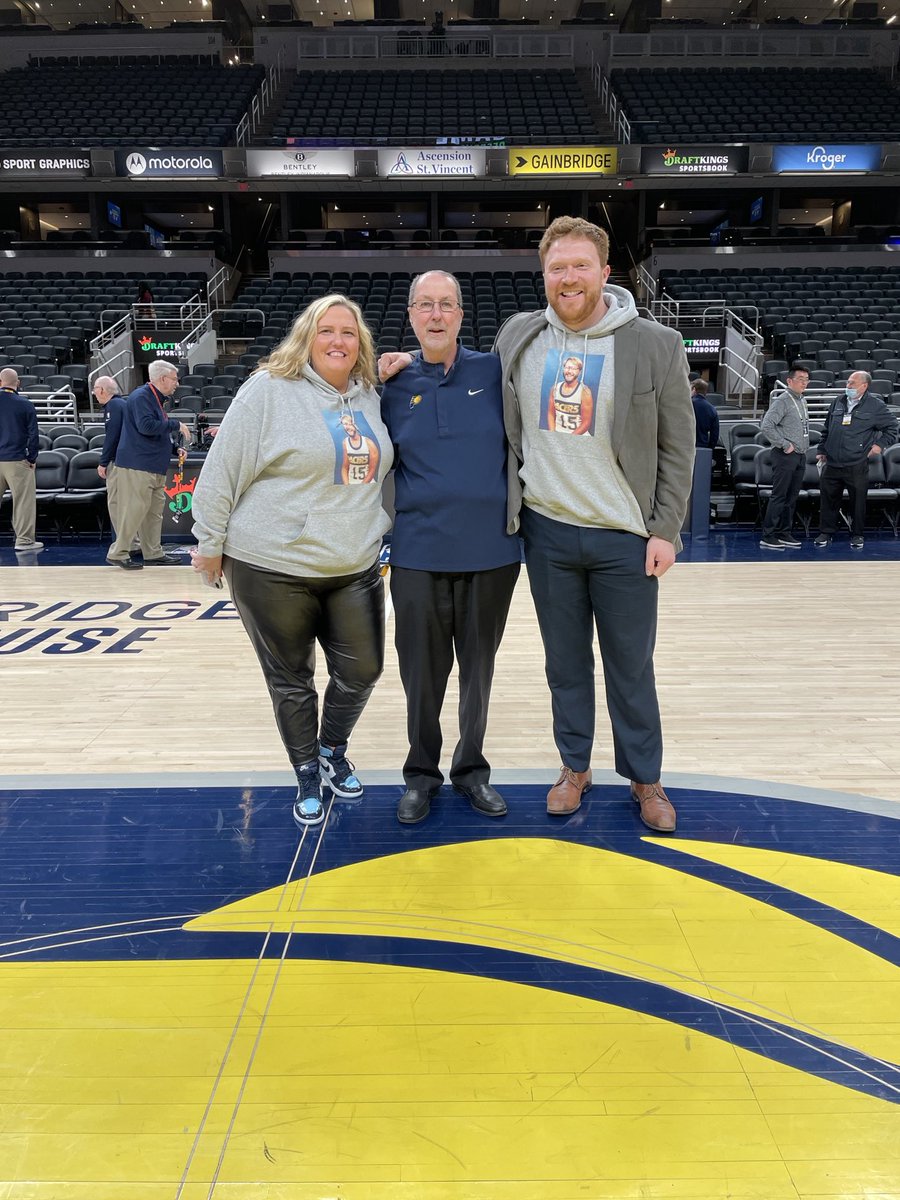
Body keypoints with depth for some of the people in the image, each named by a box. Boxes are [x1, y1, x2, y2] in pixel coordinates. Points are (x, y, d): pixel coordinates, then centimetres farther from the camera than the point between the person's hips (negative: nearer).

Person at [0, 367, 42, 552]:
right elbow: (33, 433, -6)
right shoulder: (25, 405, -6)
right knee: (24, 500, 2)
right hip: (17, 460, -4)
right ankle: (24, 540, 2)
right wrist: (32, 458, 2)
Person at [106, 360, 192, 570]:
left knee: (154, 512, 12)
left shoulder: (156, 399, 20)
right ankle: (118, 553, 0)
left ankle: (153, 554, 19)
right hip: (137, 466, -10)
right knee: (134, 510, -8)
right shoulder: (141, 397, -11)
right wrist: (176, 425, -17)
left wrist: (176, 448, 15)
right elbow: (146, 425, -25)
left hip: (154, 467, 10)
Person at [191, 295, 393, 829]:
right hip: (274, 569, -5)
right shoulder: (269, 390, -9)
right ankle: (307, 775, 28)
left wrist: (381, 534, 15)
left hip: (355, 569, 5)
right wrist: (211, 543, -6)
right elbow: (224, 470, -8)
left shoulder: (370, 397, 8)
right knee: (291, 680, 8)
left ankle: (332, 750, 35)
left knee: (363, 670, 8)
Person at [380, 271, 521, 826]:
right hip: (419, 554, 0)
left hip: (491, 550, 0)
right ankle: (421, 772, 29)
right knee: (422, 671, 8)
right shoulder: (395, 384, 3)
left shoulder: (493, 371, 0)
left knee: (479, 669, 12)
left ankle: (472, 768, 32)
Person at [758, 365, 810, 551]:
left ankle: (784, 534, 17)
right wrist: (785, 445, -17)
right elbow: (766, 426, -21)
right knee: (779, 496, -8)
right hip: (785, 455, -8)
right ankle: (768, 537, -5)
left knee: (792, 497, 10)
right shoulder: (782, 401, -11)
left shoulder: (802, 401, 17)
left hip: (800, 455, 8)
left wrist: (804, 447, 13)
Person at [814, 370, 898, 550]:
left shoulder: (875, 405, -1)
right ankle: (826, 533, 18)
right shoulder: (838, 402, 11)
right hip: (832, 464, 4)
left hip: (857, 466, -3)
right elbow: (827, 429, 19)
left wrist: (881, 443, 0)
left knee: (858, 501, 5)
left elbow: (892, 426, 9)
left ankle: (857, 535, 19)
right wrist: (821, 450, 16)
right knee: (827, 498, 7)